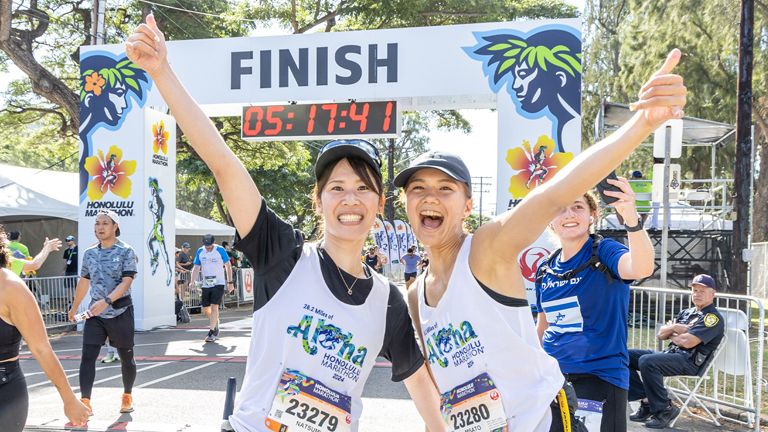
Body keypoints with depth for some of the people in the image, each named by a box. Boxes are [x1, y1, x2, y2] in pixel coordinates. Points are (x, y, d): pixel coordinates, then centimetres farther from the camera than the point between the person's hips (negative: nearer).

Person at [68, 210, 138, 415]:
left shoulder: (126, 252, -8)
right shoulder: (89, 253, 7)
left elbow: (126, 282, -17)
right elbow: (84, 282, 17)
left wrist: (106, 301, -29)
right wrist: (74, 308, 23)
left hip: (120, 313, -3)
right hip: (95, 313, 4)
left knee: (126, 357, 9)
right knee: (87, 356, -7)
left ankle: (127, 396, 28)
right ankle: (85, 402, -6)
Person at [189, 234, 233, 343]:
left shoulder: (220, 250, -7)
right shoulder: (200, 251, 2)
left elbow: (228, 266, -1)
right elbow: (196, 267, 6)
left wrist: (230, 282, -2)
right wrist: (192, 282, -7)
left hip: (218, 283, -4)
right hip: (206, 284, 4)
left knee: (214, 306, -14)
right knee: (205, 308, 6)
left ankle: (212, 332, -7)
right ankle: (215, 322, 34)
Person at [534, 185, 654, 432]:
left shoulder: (604, 252, -10)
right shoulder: (545, 270, 5)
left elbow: (642, 268, -33)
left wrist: (631, 217, -48)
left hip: (600, 376, -5)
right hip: (550, 376, 5)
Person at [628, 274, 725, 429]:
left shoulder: (713, 317, -5)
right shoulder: (686, 313, 22)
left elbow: (688, 341, -18)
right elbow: (661, 334, 16)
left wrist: (671, 334, 2)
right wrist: (674, 327, -5)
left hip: (689, 361, -9)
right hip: (670, 353, 9)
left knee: (647, 361, -33)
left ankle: (664, 409, -20)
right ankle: (647, 401, -7)